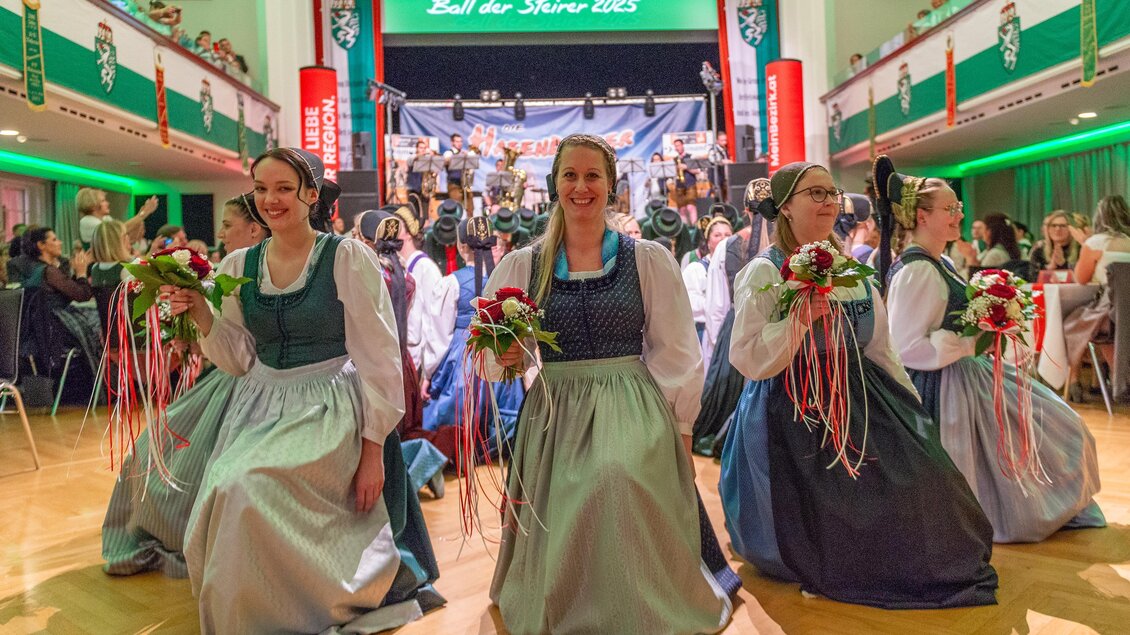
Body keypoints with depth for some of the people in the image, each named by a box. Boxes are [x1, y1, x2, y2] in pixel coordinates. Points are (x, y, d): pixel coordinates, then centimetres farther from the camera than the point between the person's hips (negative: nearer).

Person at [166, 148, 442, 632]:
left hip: (329, 411, -5)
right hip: (258, 411, 6)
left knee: (251, 487, -25)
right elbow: (240, 360, 10)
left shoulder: (349, 259, -9)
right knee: (226, 495, -14)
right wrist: (202, 316, -7)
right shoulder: (239, 266, 6)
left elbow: (379, 360, -10)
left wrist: (373, 450, -13)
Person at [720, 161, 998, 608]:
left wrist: (910, 406, 15)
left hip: (860, 401, 7)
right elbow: (747, 359, -18)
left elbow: (879, 349, 16)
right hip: (796, 415, -6)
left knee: (918, 484, 1)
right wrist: (802, 316, -25)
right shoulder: (764, 272, -11)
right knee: (832, 517, -6)